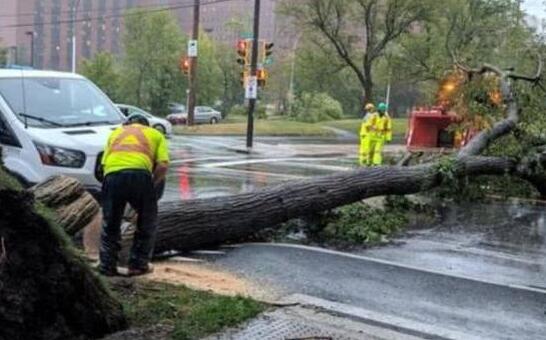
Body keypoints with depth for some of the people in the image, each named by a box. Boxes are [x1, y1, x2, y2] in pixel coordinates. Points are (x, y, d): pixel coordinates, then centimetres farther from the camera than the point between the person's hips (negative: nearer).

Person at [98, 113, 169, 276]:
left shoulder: (116, 132, 34)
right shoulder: (155, 134, 28)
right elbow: (163, 165, 10)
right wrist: (151, 186, 22)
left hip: (112, 175, 2)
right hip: (140, 175, -2)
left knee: (110, 225, 20)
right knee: (147, 222, 20)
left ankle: (107, 265, 20)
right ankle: (138, 264, 20)